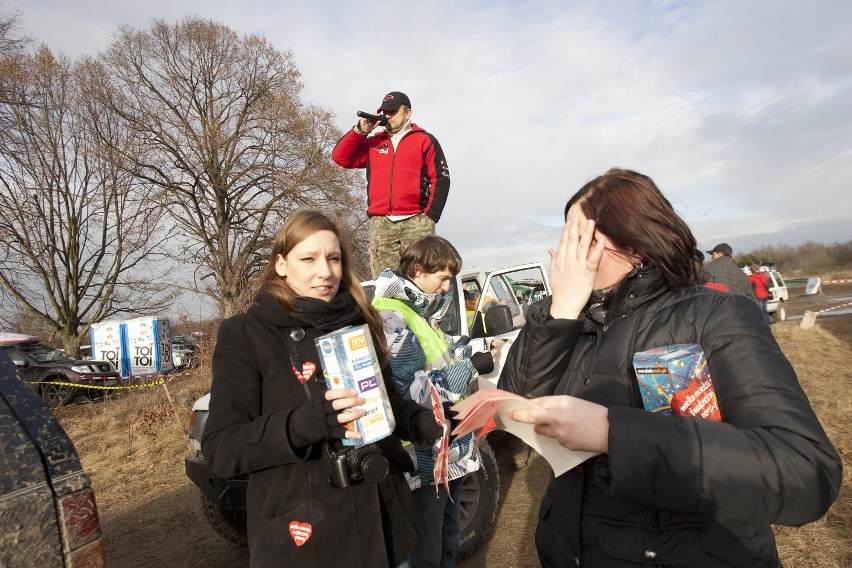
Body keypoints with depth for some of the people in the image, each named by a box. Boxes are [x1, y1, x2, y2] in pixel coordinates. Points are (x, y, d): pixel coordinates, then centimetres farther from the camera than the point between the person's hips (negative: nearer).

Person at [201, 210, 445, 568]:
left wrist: (425, 423, -11)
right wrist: (305, 422, -31)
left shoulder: (359, 323, 3)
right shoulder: (244, 334, -10)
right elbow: (219, 450, -14)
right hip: (300, 531, -4)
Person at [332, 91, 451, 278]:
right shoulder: (373, 142, 22)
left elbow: (440, 179, 4)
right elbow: (340, 157, 16)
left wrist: (430, 216, -6)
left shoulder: (425, 140, 12)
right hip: (380, 224, 3)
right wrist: (361, 130, 6)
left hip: (416, 222, -3)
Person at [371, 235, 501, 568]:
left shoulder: (423, 312, 11)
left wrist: (471, 353, 0)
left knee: (448, 541, 26)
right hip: (426, 459, -9)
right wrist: (471, 367, -21)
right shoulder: (391, 318, -20)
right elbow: (408, 390, -26)